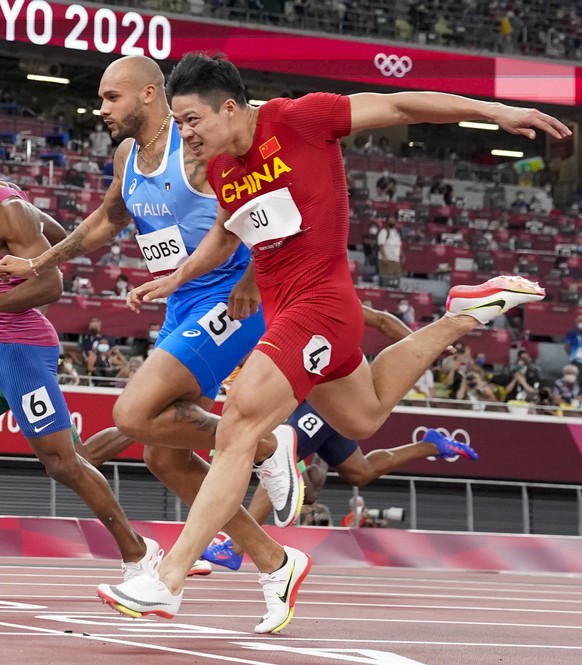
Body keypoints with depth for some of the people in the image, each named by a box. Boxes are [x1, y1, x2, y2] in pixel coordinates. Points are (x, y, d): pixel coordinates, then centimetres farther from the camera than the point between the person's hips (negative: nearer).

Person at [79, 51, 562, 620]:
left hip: (318, 304, -9)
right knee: (362, 419, 28)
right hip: (281, 310, 9)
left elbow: (396, 106, -8)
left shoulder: (298, 119, -15)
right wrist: (176, 279, 16)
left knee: (237, 431, -18)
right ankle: (464, 317, 44)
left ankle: (166, 580, -19)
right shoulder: (219, 166, 7)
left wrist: (496, 111, -7)